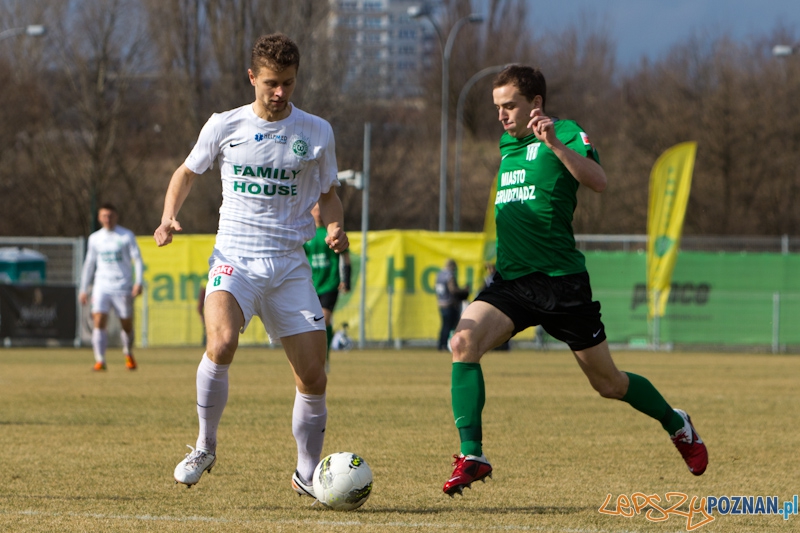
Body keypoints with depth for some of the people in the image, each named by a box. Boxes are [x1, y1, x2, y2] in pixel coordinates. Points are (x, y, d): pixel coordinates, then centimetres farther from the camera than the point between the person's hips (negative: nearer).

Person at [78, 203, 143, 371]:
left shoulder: (127, 236, 2)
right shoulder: (95, 238, 10)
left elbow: (137, 259, 1)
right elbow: (89, 264, 18)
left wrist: (138, 282, -11)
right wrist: (83, 289, 17)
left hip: (123, 287, -2)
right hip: (102, 286, 2)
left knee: (127, 325, 4)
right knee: (99, 321, -16)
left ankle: (128, 354, 32)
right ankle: (100, 361, -15)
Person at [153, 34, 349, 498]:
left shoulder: (317, 132, 5)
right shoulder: (224, 126, 2)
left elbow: (328, 194, 17)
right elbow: (187, 172, 17)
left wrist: (336, 227, -5)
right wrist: (170, 217, 0)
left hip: (290, 264, 2)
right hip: (234, 257, -2)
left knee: (313, 377, -3)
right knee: (222, 344, -29)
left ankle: (307, 474, 17)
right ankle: (205, 446, -9)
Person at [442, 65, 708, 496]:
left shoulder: (566, 134, -4)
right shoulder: (505, 145, 17)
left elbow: (598, 181, -26)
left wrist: (555, 143, -35)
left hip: (561, 280, -5)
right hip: (511, 279, 5)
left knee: (609, 384, 7)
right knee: (464, 340, -24)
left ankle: (676, 424, 35)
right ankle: (471, 456, -23)